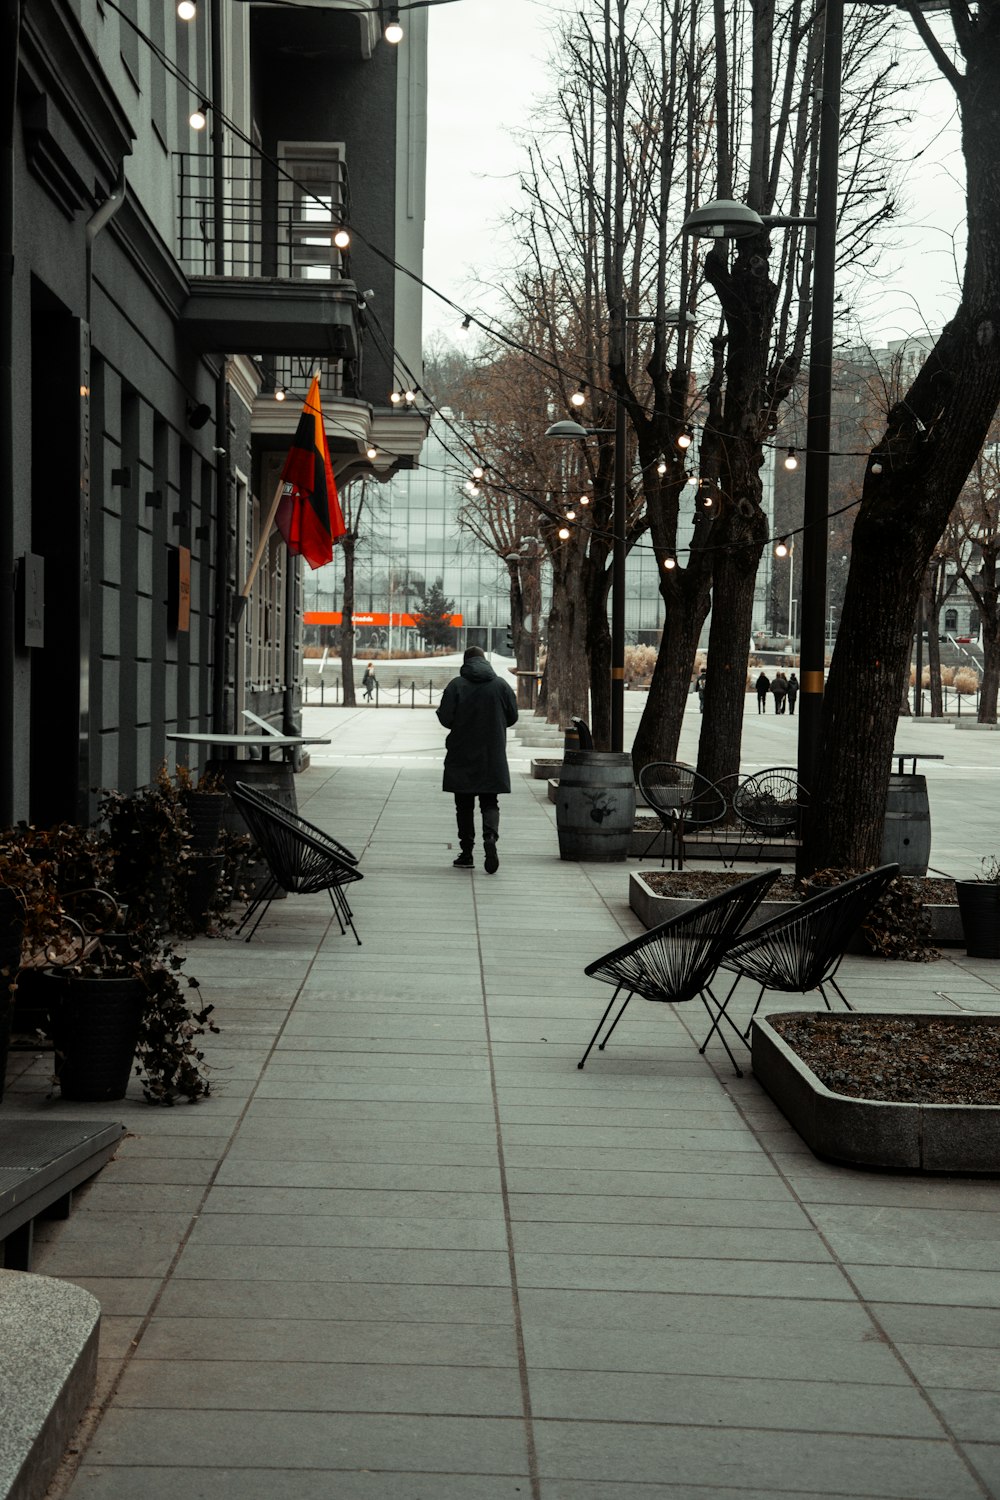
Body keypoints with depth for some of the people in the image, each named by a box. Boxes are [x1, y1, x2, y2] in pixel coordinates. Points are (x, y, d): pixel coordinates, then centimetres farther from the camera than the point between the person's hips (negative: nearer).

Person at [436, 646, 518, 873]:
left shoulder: (456, 685, -8)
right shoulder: (501, 685, -1)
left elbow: (445, 718, -10)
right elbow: (512, 717, 3)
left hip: (462, 758, -1)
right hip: (492, 758, 1)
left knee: (464, 806, 9)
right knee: (489, 803, 8)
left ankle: (466, 854, 10)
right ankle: (490, 836, -20)